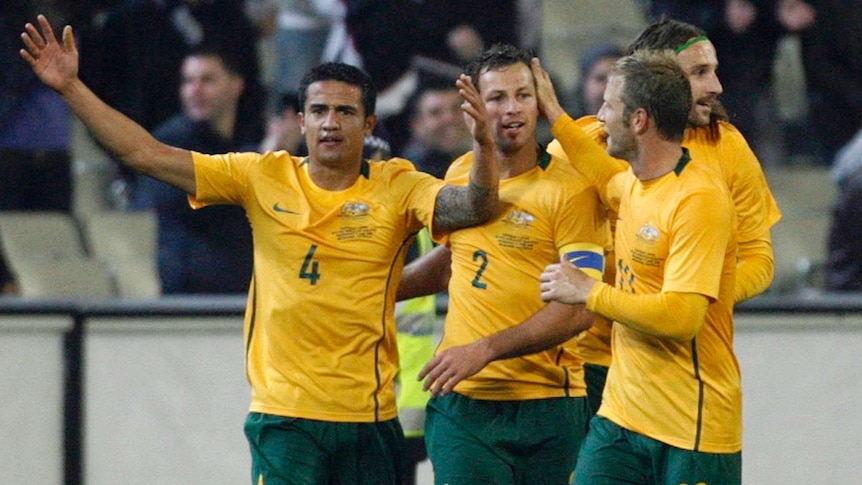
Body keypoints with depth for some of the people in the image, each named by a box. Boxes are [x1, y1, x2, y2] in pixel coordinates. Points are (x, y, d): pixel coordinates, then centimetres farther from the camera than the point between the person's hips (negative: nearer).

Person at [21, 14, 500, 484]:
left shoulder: (397, 187, 0)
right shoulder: (263, 177, 3)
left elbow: (473, 207, -17)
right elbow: (147, 155, 3)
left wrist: (484, 146, -37)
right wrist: (70, 87, -1)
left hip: (369, 418, 0)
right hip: (283, 417, 0)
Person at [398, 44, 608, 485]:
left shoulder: (570, 188, -7)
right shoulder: (460, 173, 10)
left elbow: (579, 309, -13)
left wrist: (485, 350, -19)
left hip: (546, 405, -3)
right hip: (461, 400, 3)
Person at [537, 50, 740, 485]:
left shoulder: (698, 199, -19)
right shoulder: (634, 183, 8)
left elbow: (681, 316, -26)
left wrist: (588, 292, -16)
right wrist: (553, 114, 37)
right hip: (622, 413, 8)